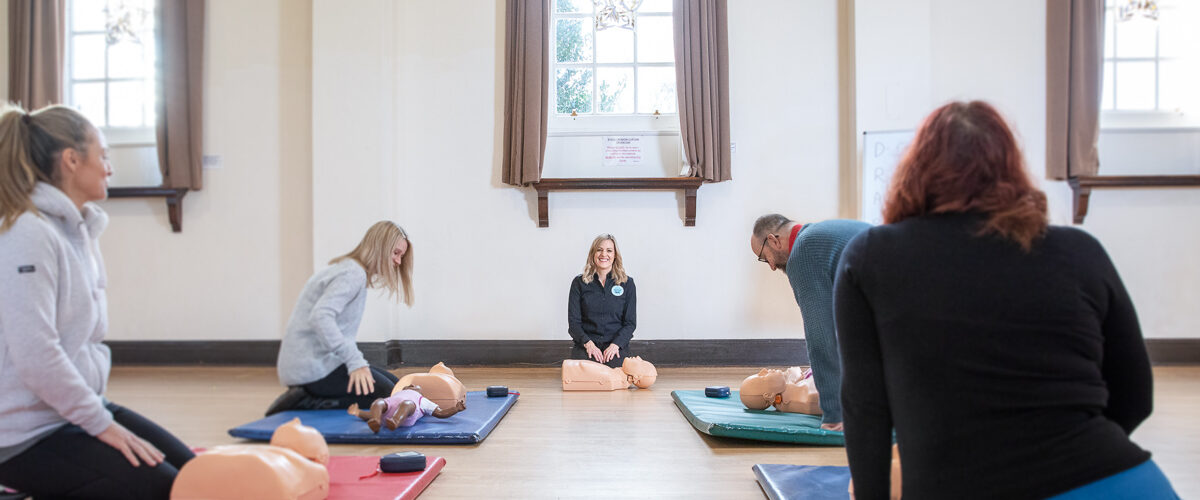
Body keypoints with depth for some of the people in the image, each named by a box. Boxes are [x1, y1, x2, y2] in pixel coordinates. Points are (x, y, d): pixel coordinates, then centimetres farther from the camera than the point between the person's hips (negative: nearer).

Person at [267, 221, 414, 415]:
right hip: (313, 369, -10)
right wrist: (355, 362, -33)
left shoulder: (350, 270, 18)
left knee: (396, 385, 10)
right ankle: (308, 402, -12)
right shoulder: (353, 274, -14)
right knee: (388, 396, -13)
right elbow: (320, 317, -29)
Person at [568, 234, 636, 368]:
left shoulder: (627, 283, 8)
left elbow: (630, 323, 6)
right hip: (585, 343, 0)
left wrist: (615, 344, -12)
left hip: (616, 344, 0)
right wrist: (588, 343, -14)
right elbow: (573, 321, 4)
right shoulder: (579, 283, 8)